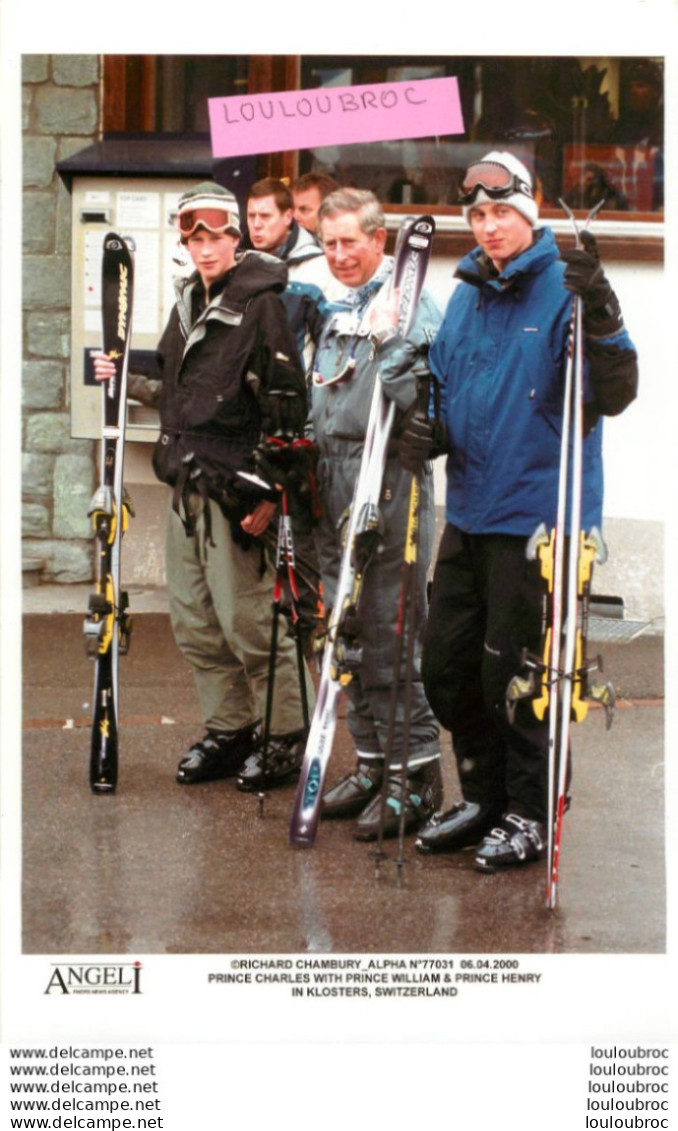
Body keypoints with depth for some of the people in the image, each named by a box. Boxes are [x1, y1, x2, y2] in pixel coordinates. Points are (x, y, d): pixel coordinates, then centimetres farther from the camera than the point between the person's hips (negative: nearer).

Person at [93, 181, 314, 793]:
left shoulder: (262, 304, -10)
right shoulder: (190, 303, 15)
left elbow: (286, 409, -14)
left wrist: (269, 493, -18)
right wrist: (127, 379, 11)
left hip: (234, 485, -8)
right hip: (187, 483, 8)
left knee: (246, 617, -5)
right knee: (194, 619, 12)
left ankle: (286, 734, 9)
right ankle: (229, 729, 24)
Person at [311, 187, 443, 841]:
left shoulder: (414, 307, -6)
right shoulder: (333, 311, 18)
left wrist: (390, 344, -24)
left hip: (389, 485, -8)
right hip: (333, 487, 8)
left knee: (392, 628, -7)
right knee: (348, 631, 11)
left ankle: (415, 772, 0)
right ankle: (371, 762, 21)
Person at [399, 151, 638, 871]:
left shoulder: (562, 290, -10)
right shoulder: (466, 297, 11)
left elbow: (614, 397, -19)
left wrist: (600, 317, -34)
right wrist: (429, 433, 1)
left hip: (536, 515, -7)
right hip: (469, 509, 7)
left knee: (512, 669, -1)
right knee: (445, 663, 12)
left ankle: (528, 814, 16)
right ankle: (484, 796, 29)